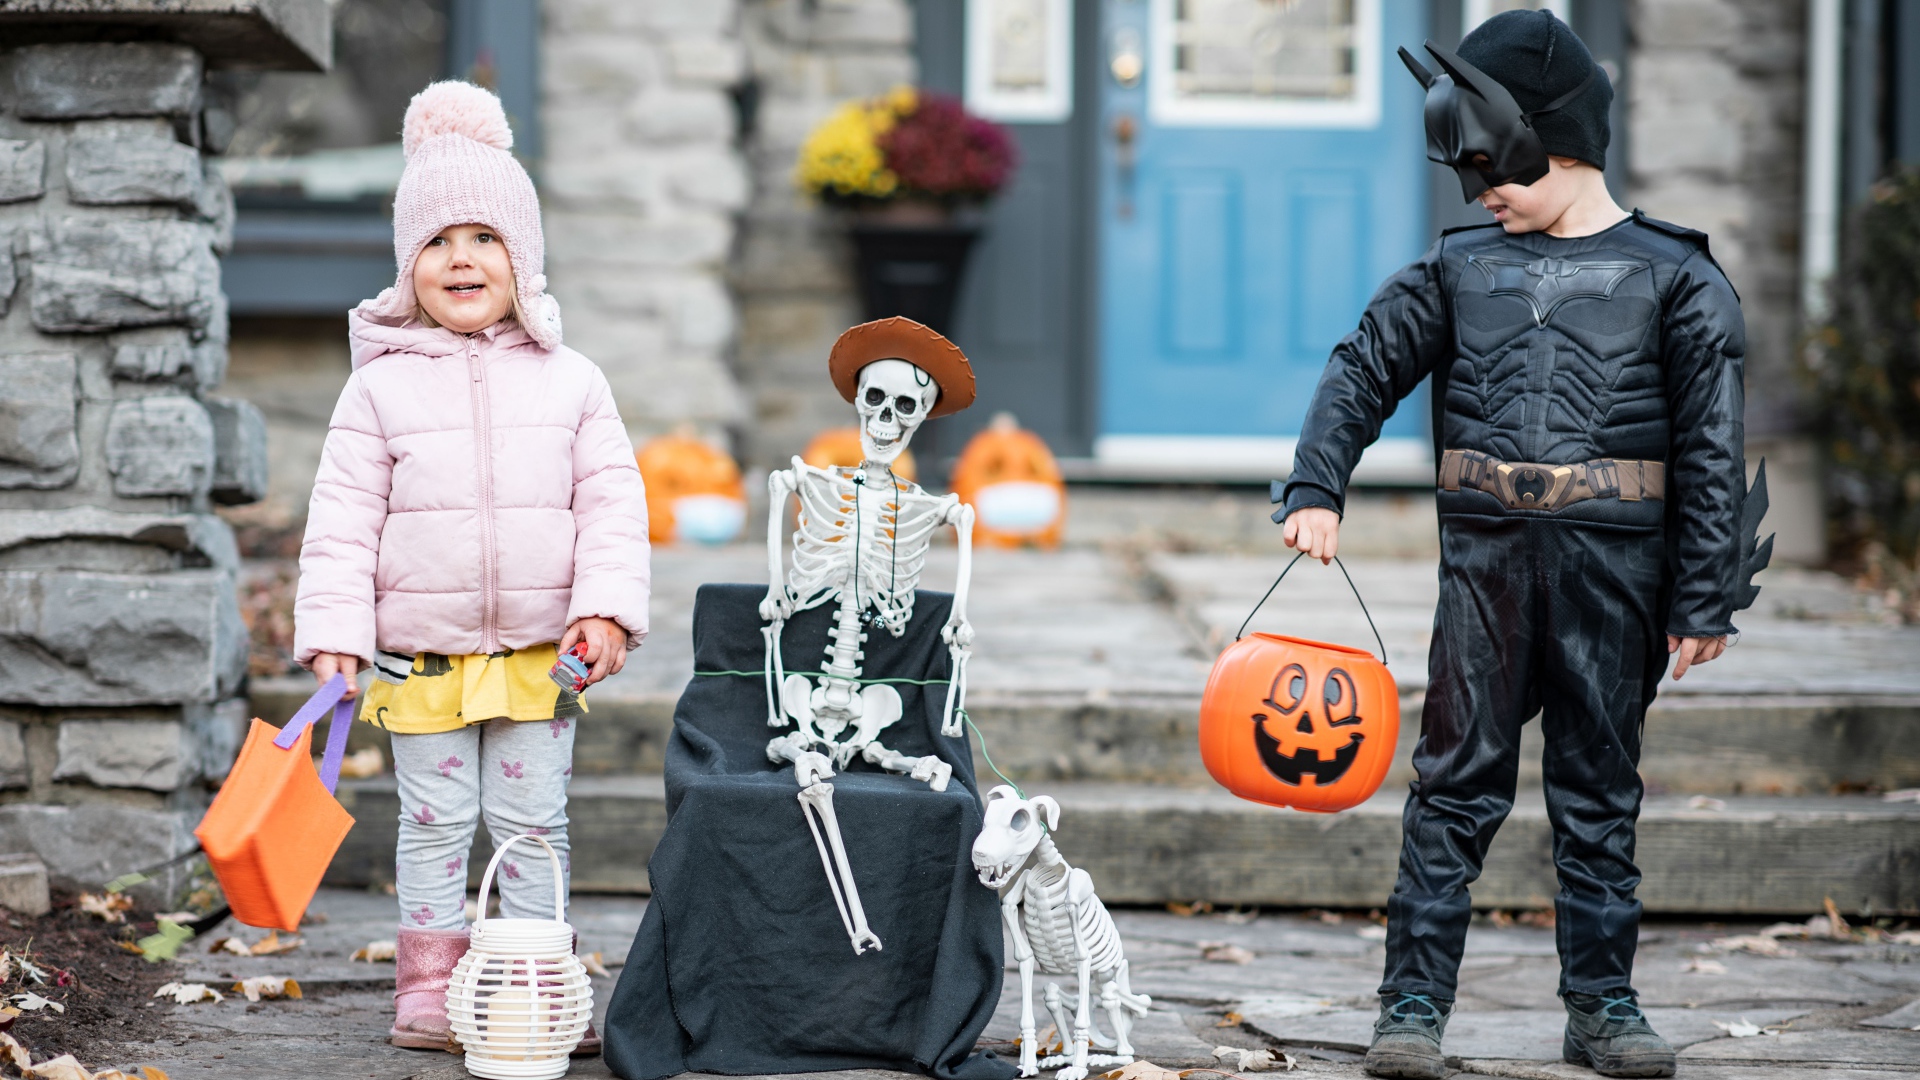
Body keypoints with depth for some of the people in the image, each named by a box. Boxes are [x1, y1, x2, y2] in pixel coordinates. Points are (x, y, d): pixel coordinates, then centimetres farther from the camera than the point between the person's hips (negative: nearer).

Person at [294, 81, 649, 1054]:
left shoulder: (569, 382, 3)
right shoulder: (381, 388, -1)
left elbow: (611, 500, 2)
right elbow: (344, 517, -2)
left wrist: (606, 609, -9)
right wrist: (333, 630, -10)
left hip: (541, 651, 1)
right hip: (422, 653, -1)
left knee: (532, 822, 7)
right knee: (434, 823, 5)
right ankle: (428, 989, 14)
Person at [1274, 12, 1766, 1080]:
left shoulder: (1673, 276, 1)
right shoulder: (1463, 267, 9)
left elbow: (1713, 445, 0)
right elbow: (1363, 369, 13)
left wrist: (1705, 599, -5)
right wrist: (1316, 487, -2)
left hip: (1614, 561, -1)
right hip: (1486, 558, 1)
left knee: (1600, 789, 7)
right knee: (1458, 780, -1)